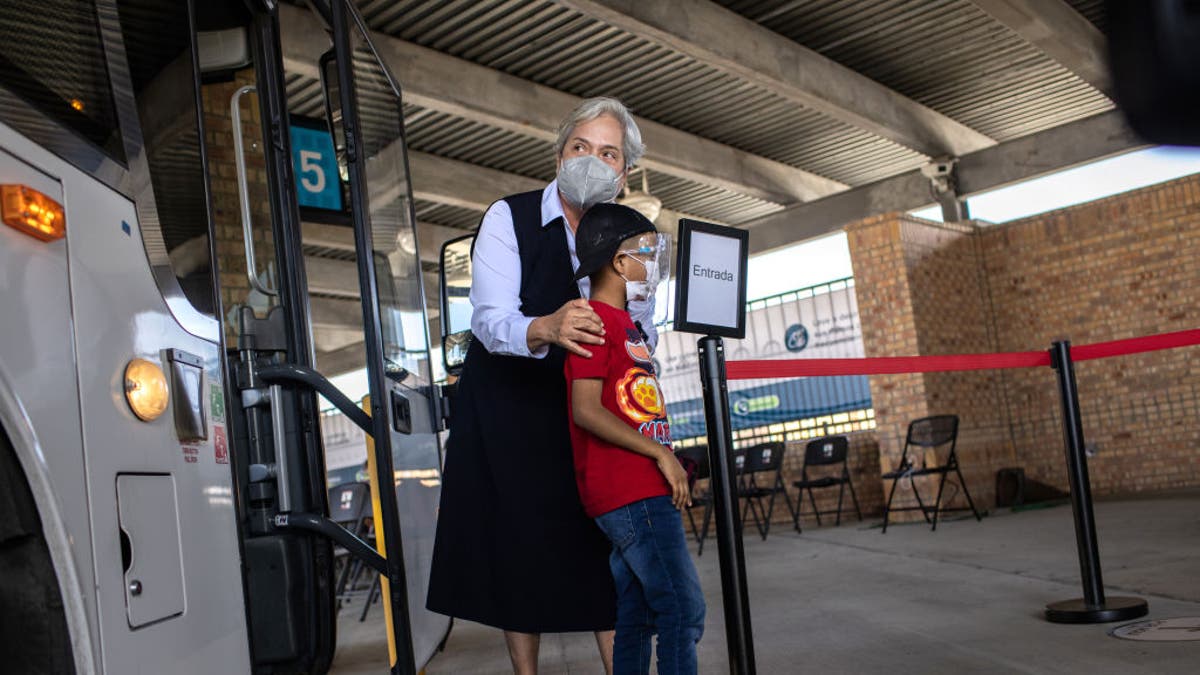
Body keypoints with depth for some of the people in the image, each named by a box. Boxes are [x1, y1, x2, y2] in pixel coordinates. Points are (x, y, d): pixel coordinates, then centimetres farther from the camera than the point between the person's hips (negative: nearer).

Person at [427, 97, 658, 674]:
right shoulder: (509, 217, -9)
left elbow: (644, 333, 3)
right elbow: (490, 319, -22)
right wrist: (545, 329, -44)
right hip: (506, 410, -2)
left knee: (605, 548, -1)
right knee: (517, 544, 3)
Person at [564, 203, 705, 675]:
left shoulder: (624, 324, 20)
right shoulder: (597, 320, -10)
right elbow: (586, 409, -19)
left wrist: (665, 461, 16)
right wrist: (661, 454, -16)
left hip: (642, 492, 10)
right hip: (632, 496, -10)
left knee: (637, 615, 12)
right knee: (684, 609, -8)